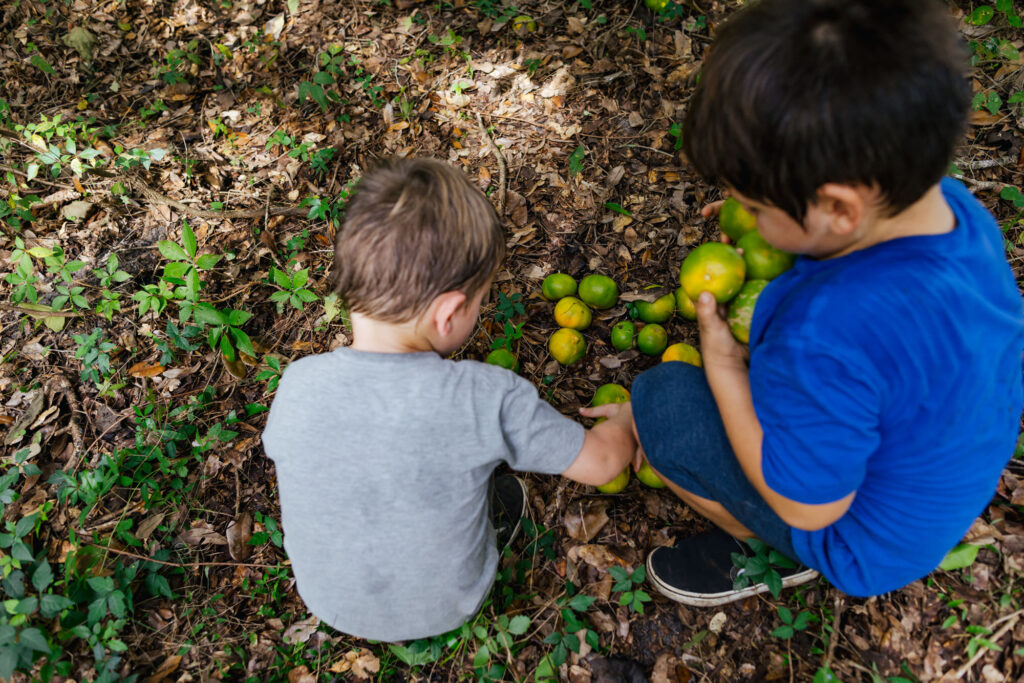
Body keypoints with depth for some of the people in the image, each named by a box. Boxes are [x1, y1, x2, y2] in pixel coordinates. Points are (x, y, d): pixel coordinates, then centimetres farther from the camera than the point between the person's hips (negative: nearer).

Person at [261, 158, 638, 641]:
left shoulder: (300, 385, -25)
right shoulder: (489, 399, -31)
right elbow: (600, 463, -15)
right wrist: (627, 420, 8)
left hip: (330, 605, 2)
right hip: (447, 608, -1)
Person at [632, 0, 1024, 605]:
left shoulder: (826, 335, -44)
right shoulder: (955, 207, -17)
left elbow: (809, 507, -28)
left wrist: (722, 366, -21)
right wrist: (773, 219, -6)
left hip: (872, 547, -8)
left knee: (656, 401, -13)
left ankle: (770, 552, 9)